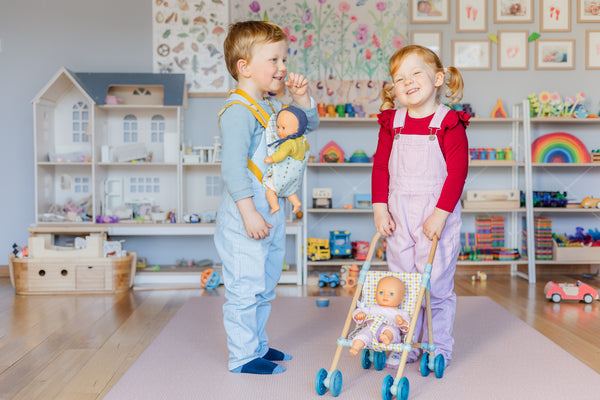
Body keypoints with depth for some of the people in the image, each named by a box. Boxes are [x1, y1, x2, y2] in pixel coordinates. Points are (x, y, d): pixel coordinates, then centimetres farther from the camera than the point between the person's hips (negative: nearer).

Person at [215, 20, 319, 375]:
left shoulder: (272, 106, 12)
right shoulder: (238, 111, -18)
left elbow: (309, 124, 24)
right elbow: (233, 167, -23)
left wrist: (301, 97, 6)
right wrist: (249, 213, -26)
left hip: (272, 215, 10)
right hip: (245, 219, -10)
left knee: (266, 285, 20)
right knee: (245, 287, -1)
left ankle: (257, 344, 34)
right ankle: (242, 356, 12)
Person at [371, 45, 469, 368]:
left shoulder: (449, 123, -8)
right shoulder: (391, 123, 5)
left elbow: (457, 172, -11)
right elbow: (380, 166, 7)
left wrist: (440, 214, -16)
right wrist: (380, 207, -1)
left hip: (438, 214, -4)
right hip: (399, 213, 4)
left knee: (437, 284, 2)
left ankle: (438, 348, 19)